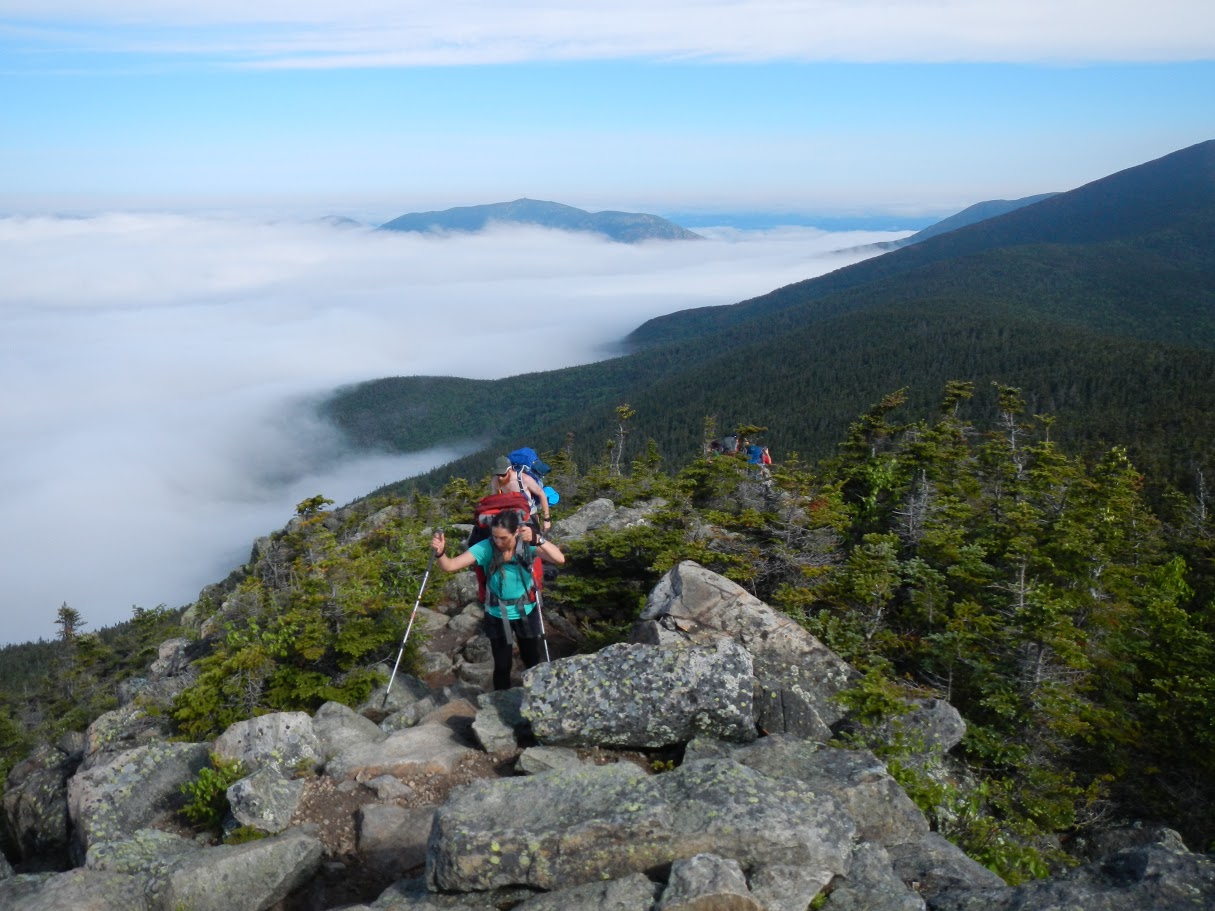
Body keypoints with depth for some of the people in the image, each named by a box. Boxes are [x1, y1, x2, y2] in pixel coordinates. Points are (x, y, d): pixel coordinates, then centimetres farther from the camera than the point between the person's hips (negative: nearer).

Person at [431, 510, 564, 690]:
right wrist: (440, 553, -49)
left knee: (532, 661, 19)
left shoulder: (527, 545, -22)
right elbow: (450, 566, -28)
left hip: (526, 612, 1)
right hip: (497, 615, -1)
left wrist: (537, 539, -50)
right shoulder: (485, 547, -23)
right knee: (502, 665, 5)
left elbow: (559, 559, -36)